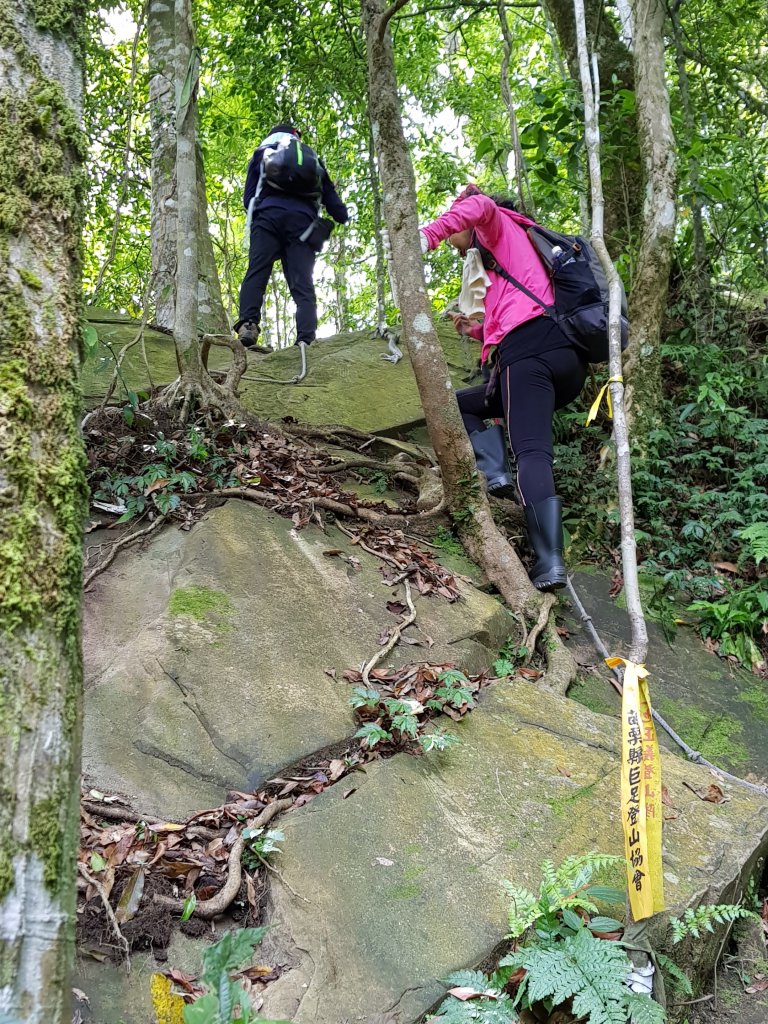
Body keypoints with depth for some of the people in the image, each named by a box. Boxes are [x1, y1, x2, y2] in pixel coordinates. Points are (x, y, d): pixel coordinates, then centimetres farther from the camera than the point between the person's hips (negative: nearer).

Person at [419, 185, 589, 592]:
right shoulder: (513, 255, 40)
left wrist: (427, 235, -15)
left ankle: (550, 563, -28)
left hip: (531, 353, -9)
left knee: (532, 453, -18)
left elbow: (480, 205, -10)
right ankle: (494, 473, -2)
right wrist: (479, 331, 30)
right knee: (461, 404, 19)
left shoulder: (501, 227, 16)